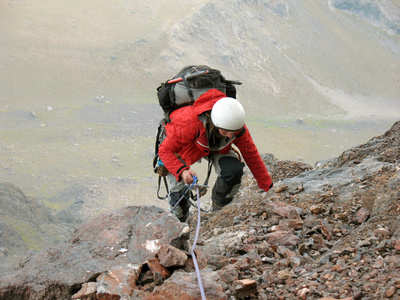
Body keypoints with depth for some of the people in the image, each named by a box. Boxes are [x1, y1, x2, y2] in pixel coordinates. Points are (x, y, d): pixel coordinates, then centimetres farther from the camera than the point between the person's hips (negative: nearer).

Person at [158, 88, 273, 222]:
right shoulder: (189, 123, -45)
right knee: (178, 194, -12)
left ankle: (219, 211, 1)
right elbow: (165, 150, -35)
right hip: (182, 146, -2)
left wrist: (268, 187, -11)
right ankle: (181, 223, 24)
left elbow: (251, 155, -16)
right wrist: (182, 171, -53)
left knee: (234, 170, -27)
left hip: (215, 148, 2)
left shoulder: (236, 125, -32)